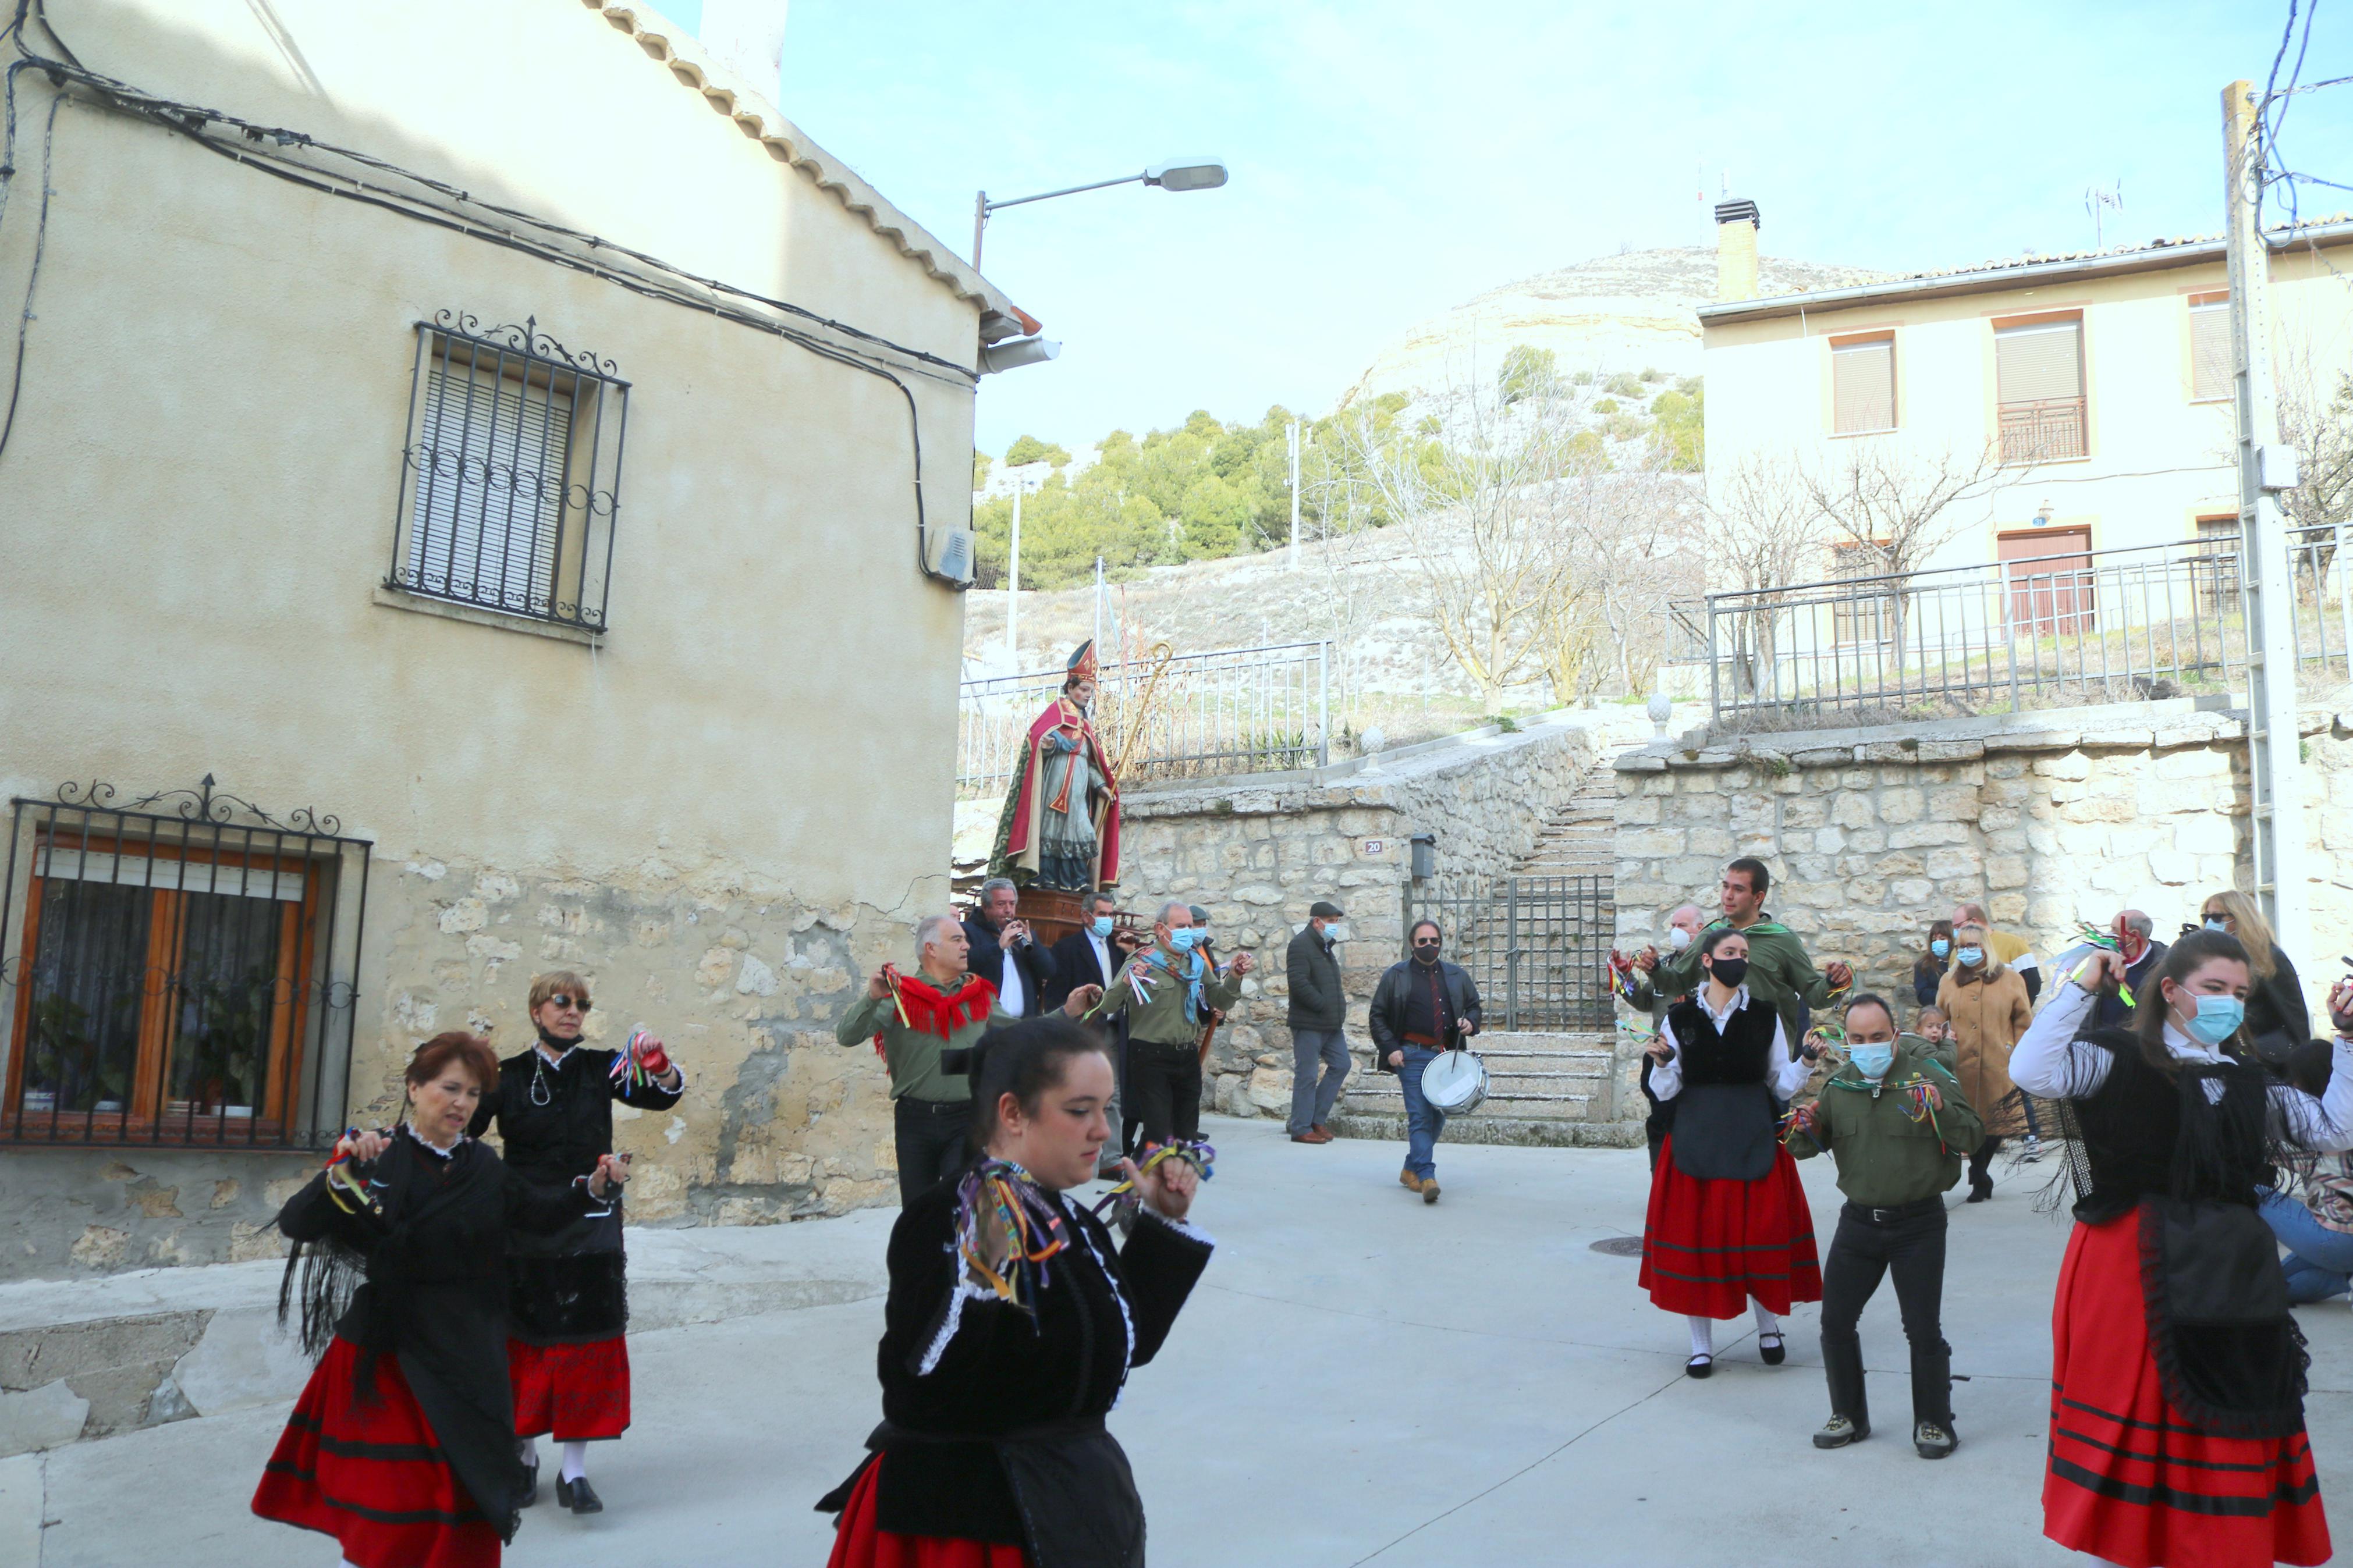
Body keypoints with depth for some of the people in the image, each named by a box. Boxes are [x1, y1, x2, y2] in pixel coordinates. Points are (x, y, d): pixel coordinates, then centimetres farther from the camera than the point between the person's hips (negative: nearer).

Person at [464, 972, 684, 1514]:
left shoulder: (601, 1068, 1)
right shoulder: (507, 1077, -2)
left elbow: (663, 1096, -6)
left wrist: (659, 1066, -26)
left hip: (591, 1226, 1)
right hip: (525, 1227, -1)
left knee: (587, 1342, 0)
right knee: (523, 1342, 9)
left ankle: (574, 1471, 10)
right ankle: (522, 1458, 29)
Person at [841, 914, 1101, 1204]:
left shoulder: (978, 995, 9)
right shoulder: (900, 995, -4)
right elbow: (847, 1036, -11)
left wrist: (1068, 1012, 7)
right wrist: (872, 998, -28)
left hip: (966, 1118, 1)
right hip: (915, 1118, -1)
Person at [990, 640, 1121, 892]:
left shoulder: (1084, 722, 24)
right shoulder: (1057, 710, 2)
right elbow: (1038, 738, -15)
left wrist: (1101, 785, 9)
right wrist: (1048, 744, -37)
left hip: (1080, 784, 7)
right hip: (1057, 779, -7)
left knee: (1077, 828, 1)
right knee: (1052, 824, -10)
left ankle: (1077, 880, -1)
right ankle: (1046, 876, -10)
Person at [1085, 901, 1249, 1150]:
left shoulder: (1197, 963, 9)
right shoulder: (1142, 962, -8)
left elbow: (1221, 1001, 13)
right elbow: (1108, 1008, -15)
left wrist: (1234, 977, -5)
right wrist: (1126, 982, -34)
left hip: (1188, 1056, 6)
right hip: (1151, 1057, -6)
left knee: (1188, 1135, 13)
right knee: (1159, 1137, -6)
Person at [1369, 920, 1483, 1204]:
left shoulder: (1457, 976, 11)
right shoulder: (1396, 976, 2)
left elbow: (1474, 1005, 22)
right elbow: (1377, 1016, 4)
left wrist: (1470, 1023, -1)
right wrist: (1389, 1049, -7)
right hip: (1412, 1055, -4)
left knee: (1438, 1117, 9)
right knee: (1420, 1117, -13)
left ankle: (1411, 1169, 26)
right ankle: (1426, 1176, -17)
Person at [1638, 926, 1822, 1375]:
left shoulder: (1765, 1016, 5)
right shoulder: (1680, 1017, 3)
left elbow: (1782, 1085, 5)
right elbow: (1666, 1091, 3)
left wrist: (1806, 1062, -12)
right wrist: (1664, 1062, -16)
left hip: (1753, 1141, 0)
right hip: (1696, 1141, 0)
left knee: (1760, 1233, 0)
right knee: (1695, 1235, 1)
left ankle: (1769, 1328, 25)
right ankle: (1701, 1345, 14)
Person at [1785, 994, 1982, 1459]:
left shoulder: (1927, 1074, -10)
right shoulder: (1838, 1086, 3)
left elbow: (1972, 1136, -14)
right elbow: (1807, 1148, 11)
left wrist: (1941, 1110, -32)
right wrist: (1804, 1132, -12)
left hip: (1918, 1223, -4)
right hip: (1859, 1220, 4)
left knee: (1924, 1329, -1)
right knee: (1835, 1320, 7)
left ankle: (1934, 1422, 19)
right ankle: (1848, 1416, 24)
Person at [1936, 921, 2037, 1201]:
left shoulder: (2010, 979, 3)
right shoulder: (1949, 982, 10)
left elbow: (2024, 1021, 4)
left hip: (1999, 1066, -1)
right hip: (1962, 1065, 1)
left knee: (1996, 1121, 1)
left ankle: (1980, 1175, 22)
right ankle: (1980, 1182, 13)